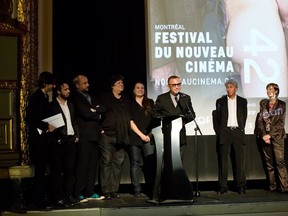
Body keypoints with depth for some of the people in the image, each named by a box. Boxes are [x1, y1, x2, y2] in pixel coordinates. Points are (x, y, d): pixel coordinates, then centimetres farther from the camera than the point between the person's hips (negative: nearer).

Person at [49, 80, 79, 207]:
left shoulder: (70, 105, 18)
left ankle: (69, 196, 14)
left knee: (70, 170, 8)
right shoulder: (52, 105, -3)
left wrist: (76, 136, 8)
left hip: (71, 140, 6)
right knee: (58, 171, -2)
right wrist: (57, 139, -13)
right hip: (59, 142, -6)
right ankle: (58, 198, 1)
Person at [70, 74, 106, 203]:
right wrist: (98, 115, 3)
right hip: (84, 136, -7)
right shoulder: (75, 97, -3)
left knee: (93, 165, 7)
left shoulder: (91, 97, 22)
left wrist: (94, 110, -5)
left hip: (94, 135, 7)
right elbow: (85, 113, -13)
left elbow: (104, 109, 13)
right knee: (82, 165, -8)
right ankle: (78, 194, -4)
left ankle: (90, 192, 13)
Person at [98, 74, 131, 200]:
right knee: (106, 162, -5)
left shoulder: (126, 100, 19)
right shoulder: (105, 98, 7)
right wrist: (101, 128, -3)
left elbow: (129, 118, 19)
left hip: (121, 137, 4)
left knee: (118, 163, 2)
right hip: (107, 135, -4)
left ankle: (114, 190, 7)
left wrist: (126, 133, 10)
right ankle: (106, 191, -1)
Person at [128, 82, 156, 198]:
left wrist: (150, 133, 1)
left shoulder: (150, 103, 16)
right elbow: (131, 122, 1)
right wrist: (141, 135, -6)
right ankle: (137, 190, 3)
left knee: (151, 162, -8)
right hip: (134, 137, -2)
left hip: (148, 137, 2)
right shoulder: (130, 104, 8)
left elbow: (154, 119, 15)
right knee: (135, 163, -1)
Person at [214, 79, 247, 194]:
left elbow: (244, 117, 12)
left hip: (238, 132, 0)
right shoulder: (220, 101, 9)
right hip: (225, 132, 0)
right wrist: (219, 132, 1)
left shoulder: (242, 101, 11)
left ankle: (241, 186, 4)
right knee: (223, 160, -1)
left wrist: (241, 129, 4)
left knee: (240, 160, -1)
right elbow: (217, 119, 8)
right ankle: (223, 186, 1)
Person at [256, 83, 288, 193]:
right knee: (269, 162, 3)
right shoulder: (263, 104, 13)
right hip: (265, 136, 3)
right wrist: (263, 135, -6)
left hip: (277, 135, -3)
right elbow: (260, 120, 7)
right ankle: (272, 186, 7)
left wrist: (270, 135, -11)